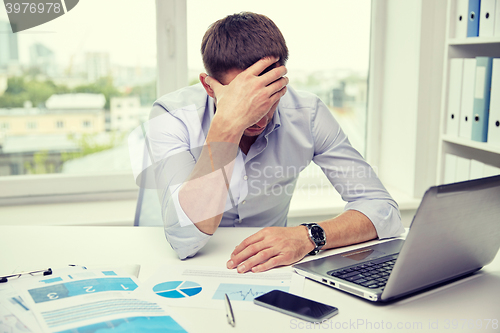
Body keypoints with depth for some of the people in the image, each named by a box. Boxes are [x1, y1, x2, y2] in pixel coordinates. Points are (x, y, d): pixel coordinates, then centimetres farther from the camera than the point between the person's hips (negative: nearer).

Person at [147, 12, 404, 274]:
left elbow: (384, 211, -14)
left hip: (270, 268, 2)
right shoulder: (172, 116, -19)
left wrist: (309, 236, -32)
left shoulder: (305, 114, -14)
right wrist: (228, 124, -37)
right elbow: (184, 239, -31)